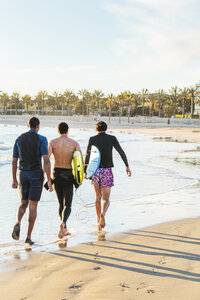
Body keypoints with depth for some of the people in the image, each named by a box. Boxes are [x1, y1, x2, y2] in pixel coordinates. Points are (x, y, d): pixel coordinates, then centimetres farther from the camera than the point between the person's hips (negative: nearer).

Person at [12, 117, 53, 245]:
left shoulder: (19, 139, 8)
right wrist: (49, 181, -13)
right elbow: (46, 161, -15)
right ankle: (29, 236, 3)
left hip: (23, 174, 4)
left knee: (24, 203, 19)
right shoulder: (41, 139, -7)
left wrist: (14, 180, 17)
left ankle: (18, 224, -11)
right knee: (33, 206, 3)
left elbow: (14, 161, 9)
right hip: (36, 175, -4)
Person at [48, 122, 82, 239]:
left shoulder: (52, 142, -1)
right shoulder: (74, 143, -1)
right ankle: (63, 223, -27)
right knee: (67, 205, 3)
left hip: (56, 174, 2)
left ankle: (64, 229, 26)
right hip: (68, 176, -2)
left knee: (61, 203, 20)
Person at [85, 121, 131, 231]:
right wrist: (127, 166, 1)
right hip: (107, 171, -1)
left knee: (98, 196, 20)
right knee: (106, 199, 2)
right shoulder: (112, 138, 4)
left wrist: (85, 172, -7)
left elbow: (87, 156, -6)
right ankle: (102, 214, -29)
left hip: (95, 171, 1)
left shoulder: (92, 139, 3)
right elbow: (121, 152, -4)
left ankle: (99, 220, 20)